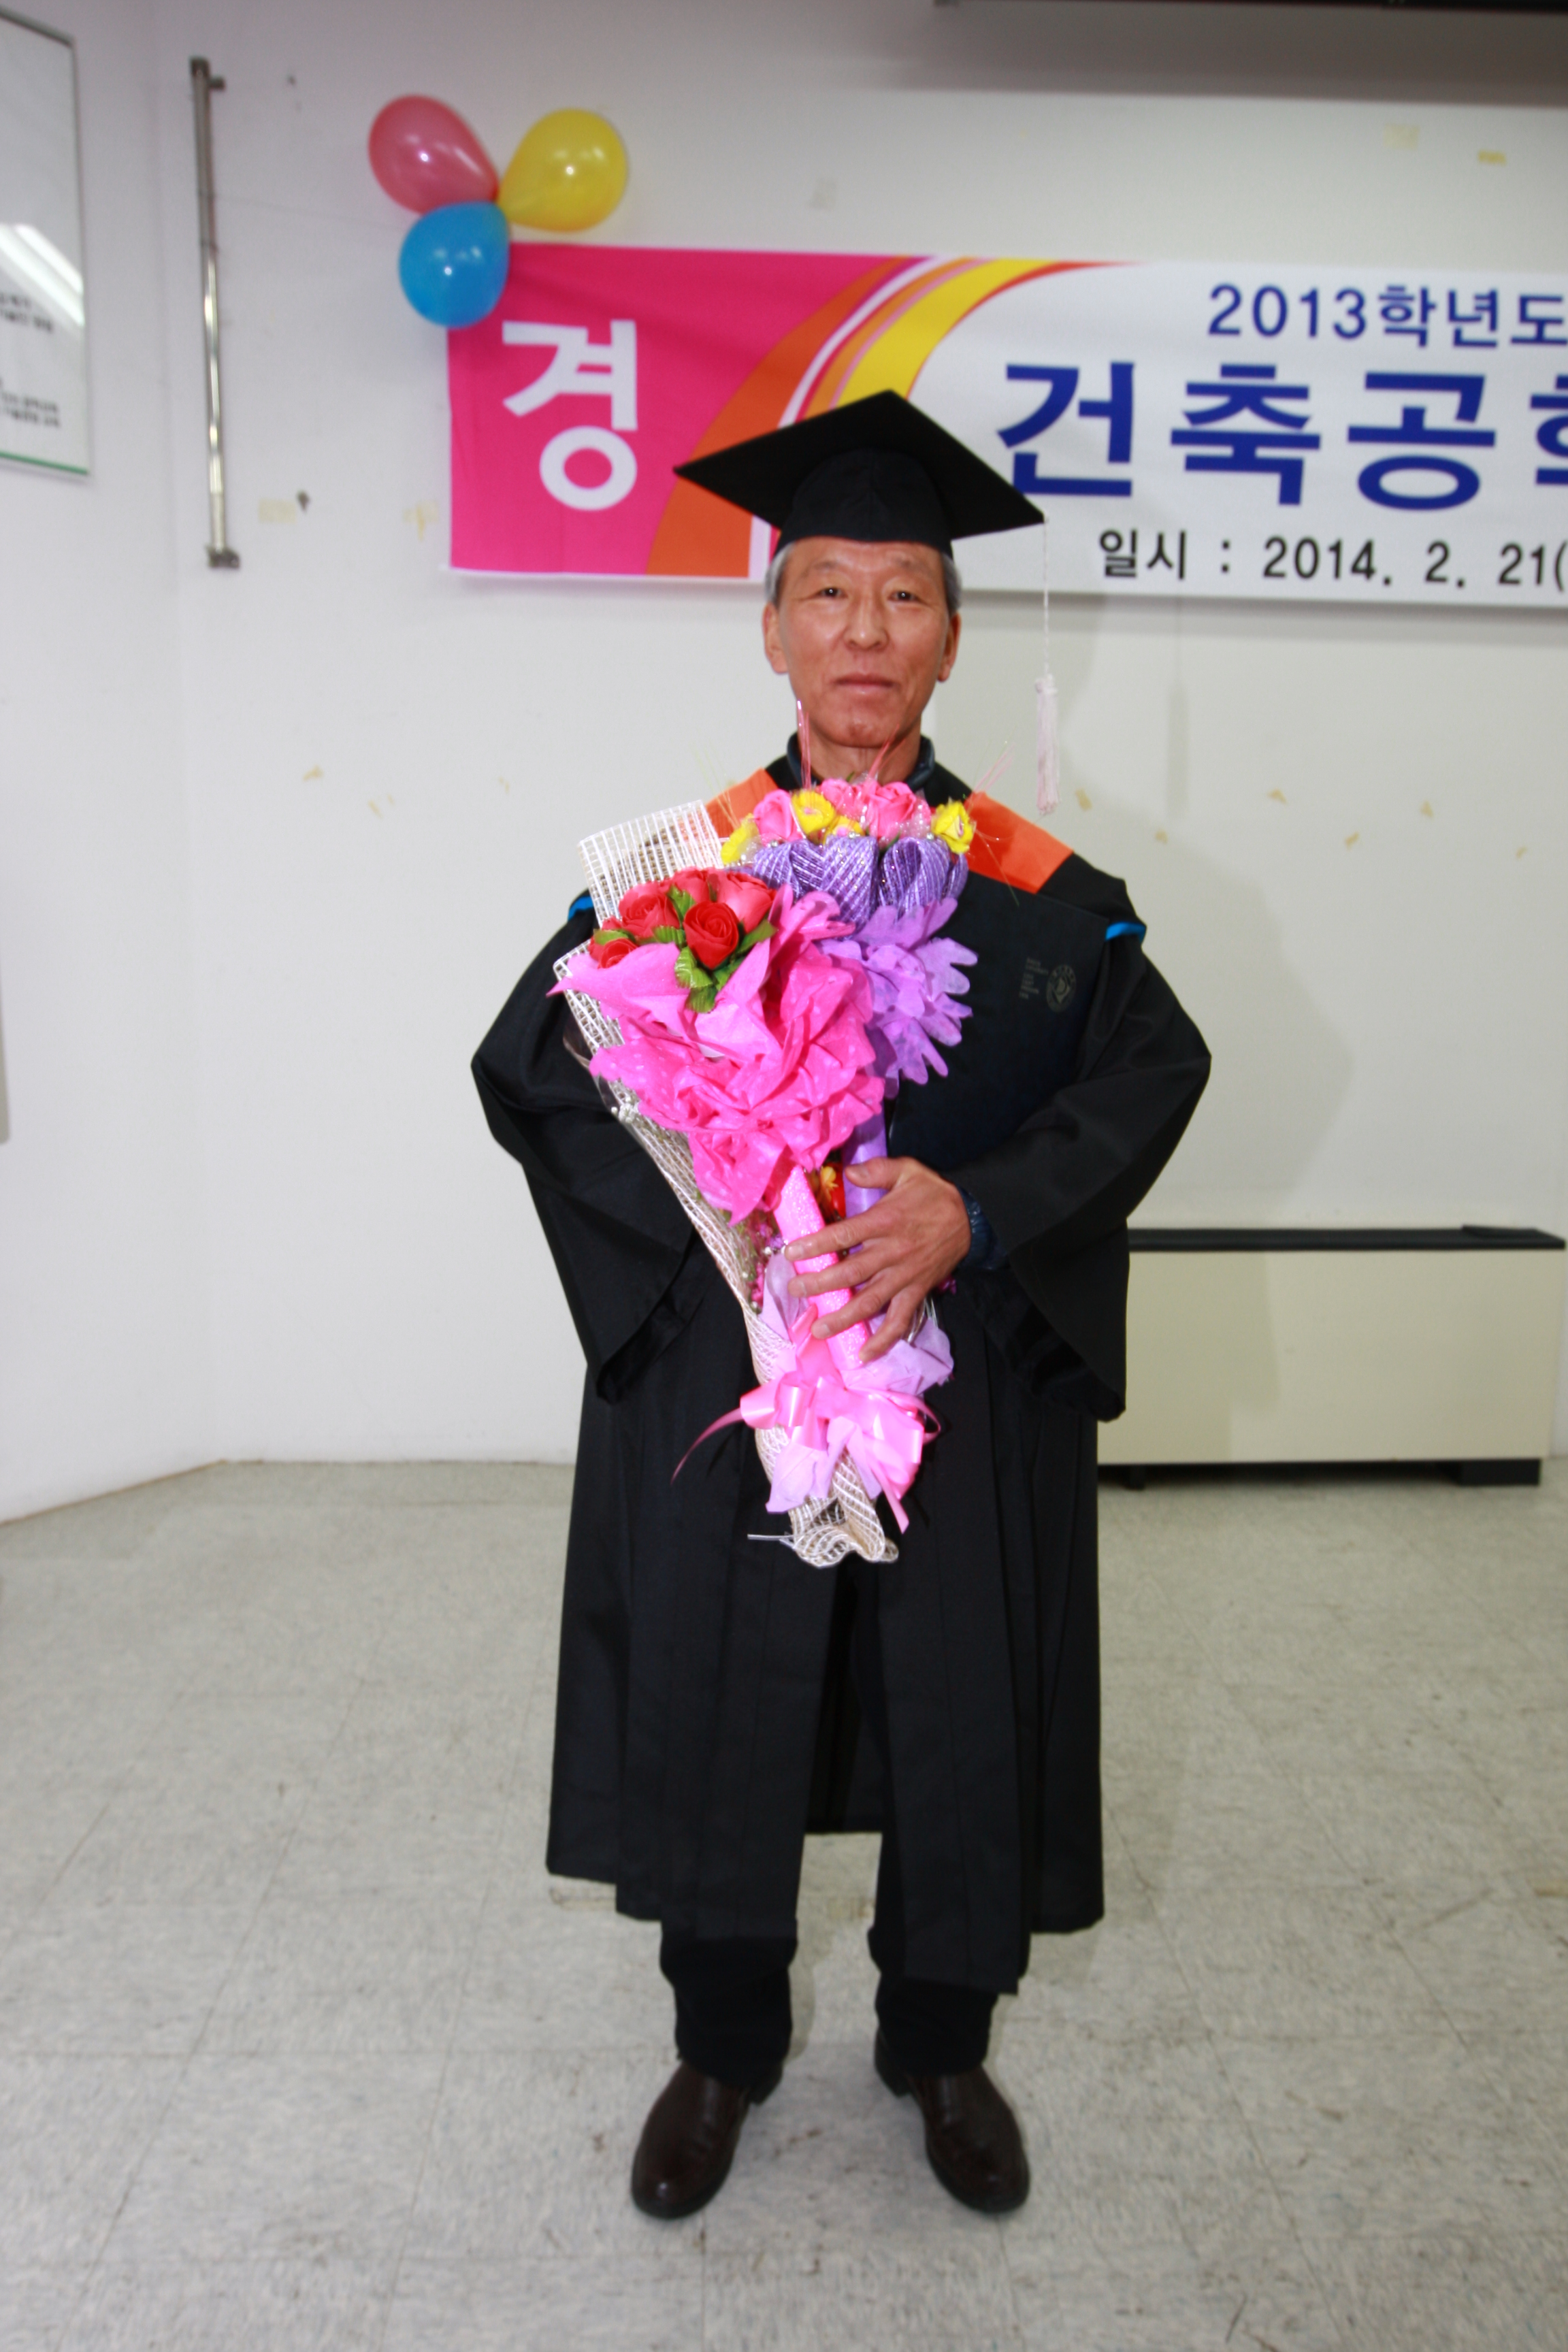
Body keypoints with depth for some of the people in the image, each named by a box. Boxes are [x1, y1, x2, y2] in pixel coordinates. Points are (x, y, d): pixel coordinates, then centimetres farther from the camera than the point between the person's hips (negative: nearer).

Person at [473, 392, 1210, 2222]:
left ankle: (938, 2042, 38)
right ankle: (723, 2046, 36)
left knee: (965, 1707, 11)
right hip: (717, 1364, 0)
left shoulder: (1037, 887, 1)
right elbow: (531, 1063, -4)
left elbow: (1153, 1068, -5)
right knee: (715, 1698, 9)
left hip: (968, 1372, 1)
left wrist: (975, 1212, -21)